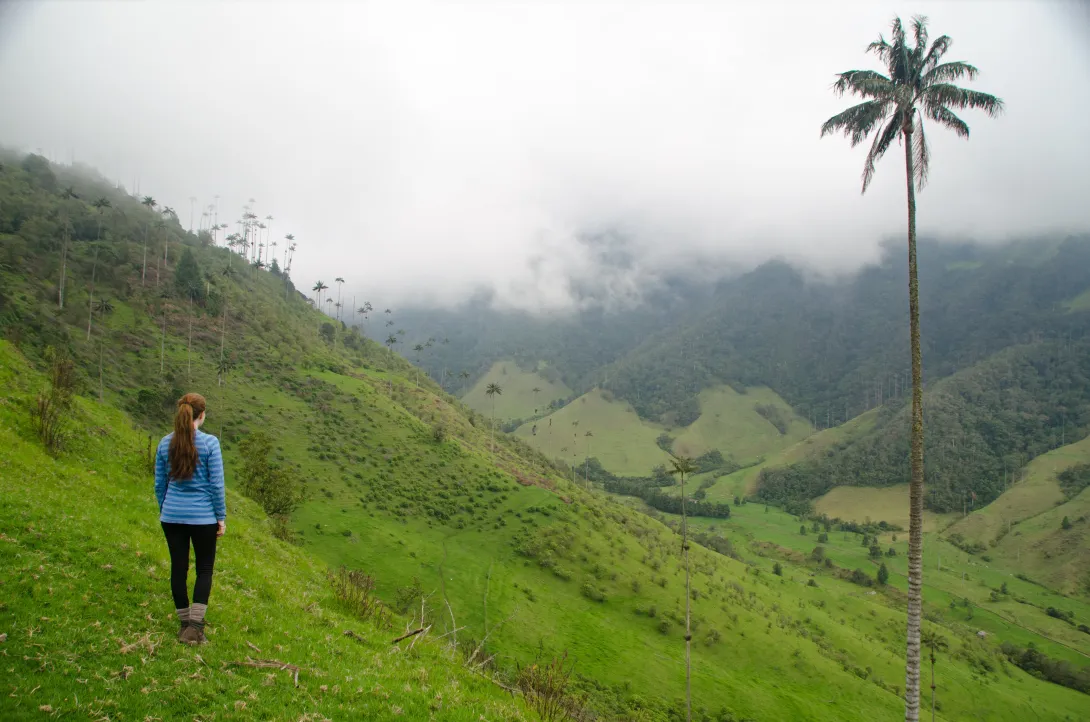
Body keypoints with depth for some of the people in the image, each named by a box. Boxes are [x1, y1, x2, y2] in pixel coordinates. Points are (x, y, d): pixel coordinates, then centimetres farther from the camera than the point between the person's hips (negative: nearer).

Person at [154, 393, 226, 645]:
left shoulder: (166, 443, 0)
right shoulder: (209, 443, -13)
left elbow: (159, 483, 8)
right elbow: (216, 484, -10)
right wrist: (221, 517, -1)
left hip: (172, 517, 4)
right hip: (202, 517, -3)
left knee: (178, 569, 13)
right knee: (204, 569, 10)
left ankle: (185, 624, 23)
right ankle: (195, 626, 0)